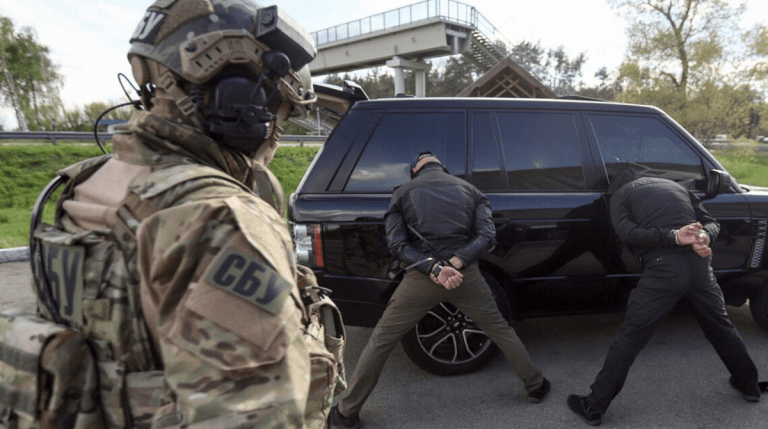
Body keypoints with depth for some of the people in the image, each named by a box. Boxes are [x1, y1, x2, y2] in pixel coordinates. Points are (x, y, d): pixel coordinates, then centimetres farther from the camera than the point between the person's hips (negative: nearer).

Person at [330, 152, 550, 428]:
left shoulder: (403, 193, 7)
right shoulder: (469, 189, 12)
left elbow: (397, 244, -6)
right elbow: (487, 235, -1)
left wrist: (434, 268, -15)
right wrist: (455, 263, -12)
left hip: (421, 279, -2)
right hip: (466, 276, 2)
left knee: (380, 342, 10)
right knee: (500, 331, 25)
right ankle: (535, 385, 41)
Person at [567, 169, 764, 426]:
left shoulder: (620, 193, 12)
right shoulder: (675, 186, 27)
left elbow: (628, 233, -7)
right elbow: (711, 223, 18)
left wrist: (674, 236, -13)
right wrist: (703, 237, -3)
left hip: (664, 268, -5)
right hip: (699, 264, 5)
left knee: (630, 338, -1)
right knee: (721, 327, 29)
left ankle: (594, 407, 6)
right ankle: (749, 385, 50)